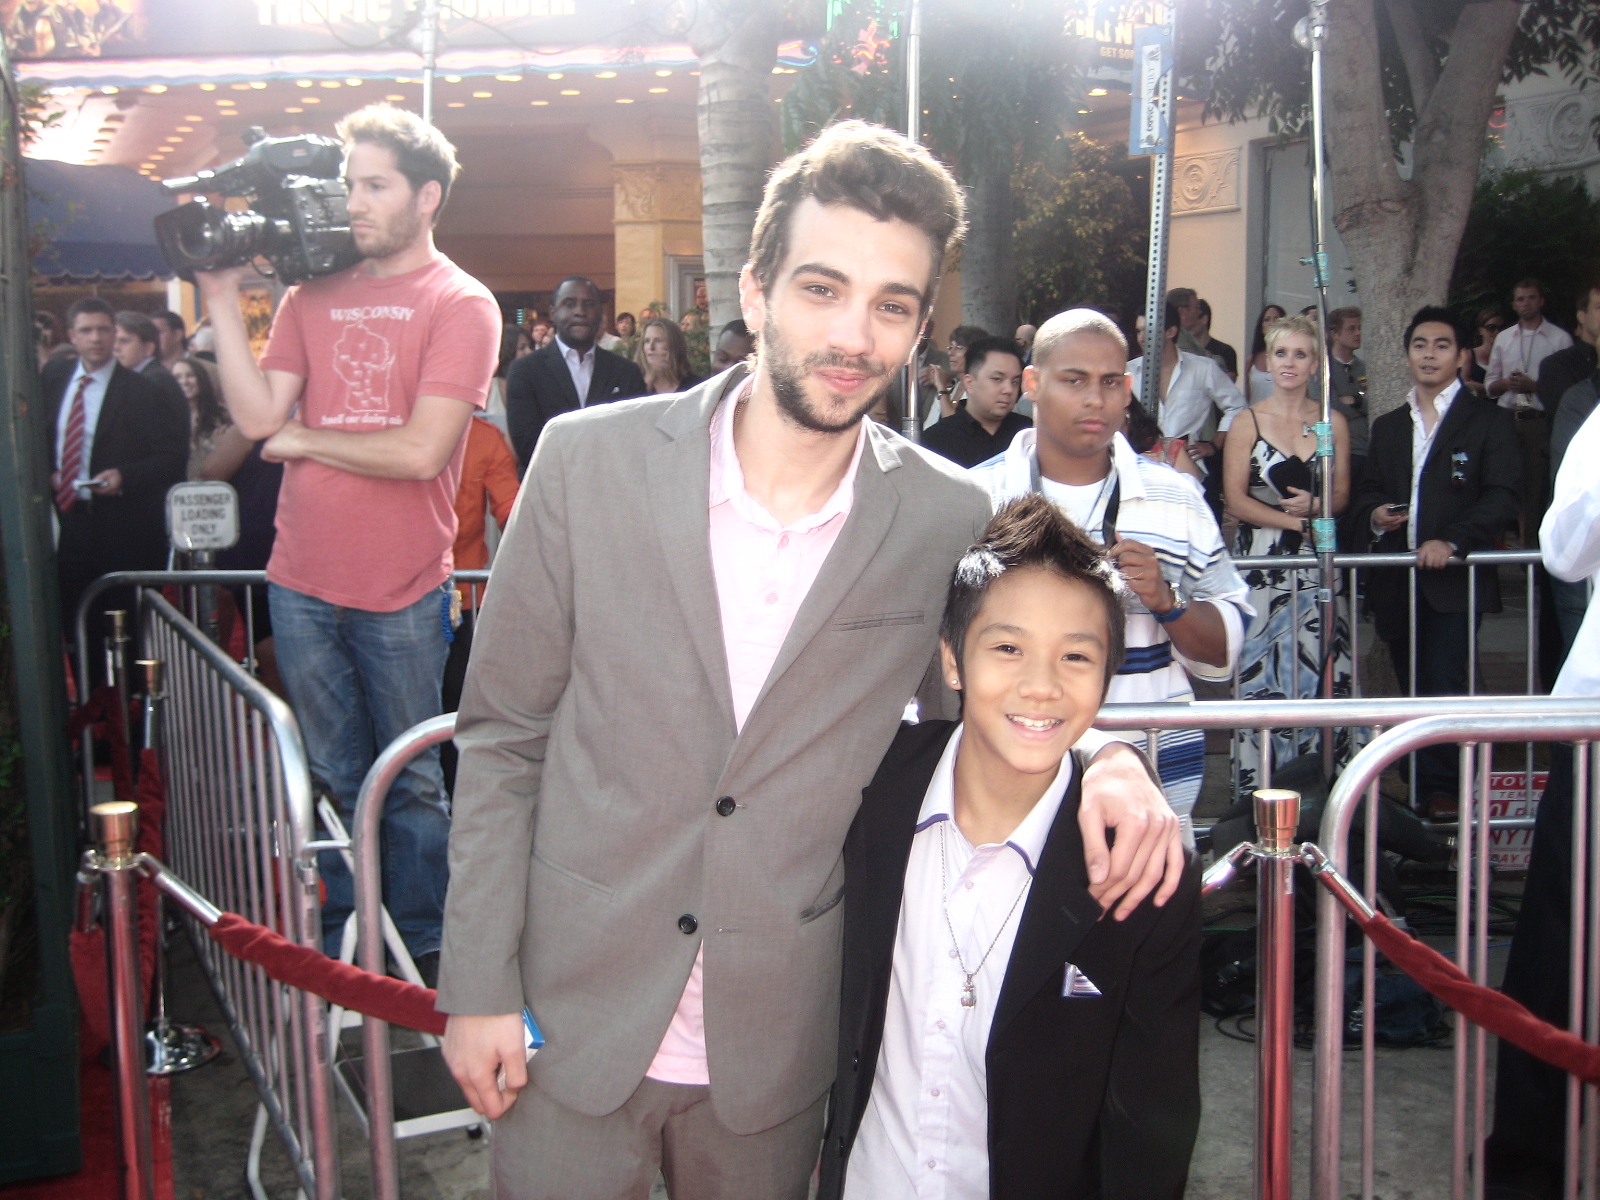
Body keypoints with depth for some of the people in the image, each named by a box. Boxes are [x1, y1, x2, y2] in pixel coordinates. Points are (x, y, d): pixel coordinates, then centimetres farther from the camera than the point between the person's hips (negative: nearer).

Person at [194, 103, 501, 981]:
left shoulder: (461, 305, -6)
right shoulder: (311, 295, 10)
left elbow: (421, 451, -16)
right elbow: (257, 418, 1)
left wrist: (303, 439, -4)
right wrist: (223, 302, -4)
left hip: (401, 593, -4)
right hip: (301, 582, 4)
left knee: (411, 783, 8)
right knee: (331, 777, 15)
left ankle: (420, 954, 23)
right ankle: (340, 953, 29)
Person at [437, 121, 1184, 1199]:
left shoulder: (951, 522, -8)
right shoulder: (591, 460, -10)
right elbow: (502, 736, -3)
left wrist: (1101, 754, -13)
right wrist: (479, 986, -4)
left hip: (775, 1049, 1)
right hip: (573, 1020, 0)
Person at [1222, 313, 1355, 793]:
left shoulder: (1334, 422, 8)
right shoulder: (1248, 422, 2)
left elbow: (1342, 495, 9)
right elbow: (1235, 499, -4)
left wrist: (1314, 506, -13)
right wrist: (1294, 520, -13)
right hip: (1262, 563, -2)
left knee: (1319, 672, -1)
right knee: (1262, 673, -2)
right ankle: (1260, 787, 4)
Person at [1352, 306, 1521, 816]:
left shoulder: (1488, 421, 2)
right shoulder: (1387, 426, 18)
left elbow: (1503, 495, -7)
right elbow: (1366, 493, 19)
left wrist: (1453, 541, -20)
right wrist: (1373, 515, -5)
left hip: (1453, 579, -5)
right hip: (1396, 582, 5)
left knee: (1444, 689, -10)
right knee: (1413, 690, 10)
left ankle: (1443, 793, -2)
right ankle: (1419, 790, 17)